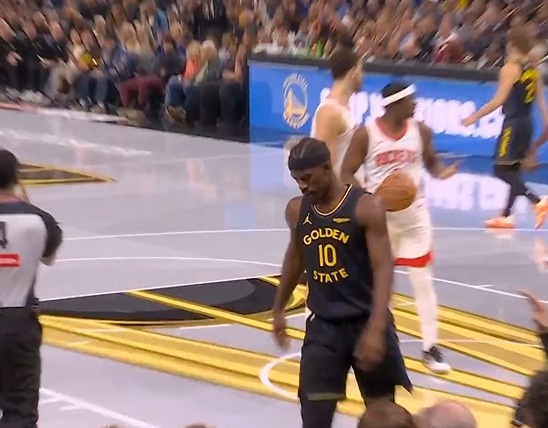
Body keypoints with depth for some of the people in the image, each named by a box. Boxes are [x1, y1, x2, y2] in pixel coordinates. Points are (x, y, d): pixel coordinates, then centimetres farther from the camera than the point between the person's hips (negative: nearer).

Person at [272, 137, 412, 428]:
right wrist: (278, 309, 27)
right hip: (323, 325, 3)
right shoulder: (296, 210, 0)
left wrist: (376, 329, -29)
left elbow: (383, 269, -19)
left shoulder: (366, 207, -15)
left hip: (365, 322, -3)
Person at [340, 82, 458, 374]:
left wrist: (442, 172, -13)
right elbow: (346, 174, -9)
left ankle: (430, 347, 10)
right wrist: (369, 194, -26)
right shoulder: (366, 134, -14)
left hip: (414, 215, 2)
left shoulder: (421, 131, -5)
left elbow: (430, 162, 11)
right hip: (379, 215, -2)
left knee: (423, 281, 3)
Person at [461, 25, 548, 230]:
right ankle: (506, 216, 18)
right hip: (527, 123, 8)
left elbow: (499, 100, -16)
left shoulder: (510, 68, -12)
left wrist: (475, 116, -11)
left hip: (513, 123, -8)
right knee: (513, 170, 14)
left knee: (502, 170, -6)